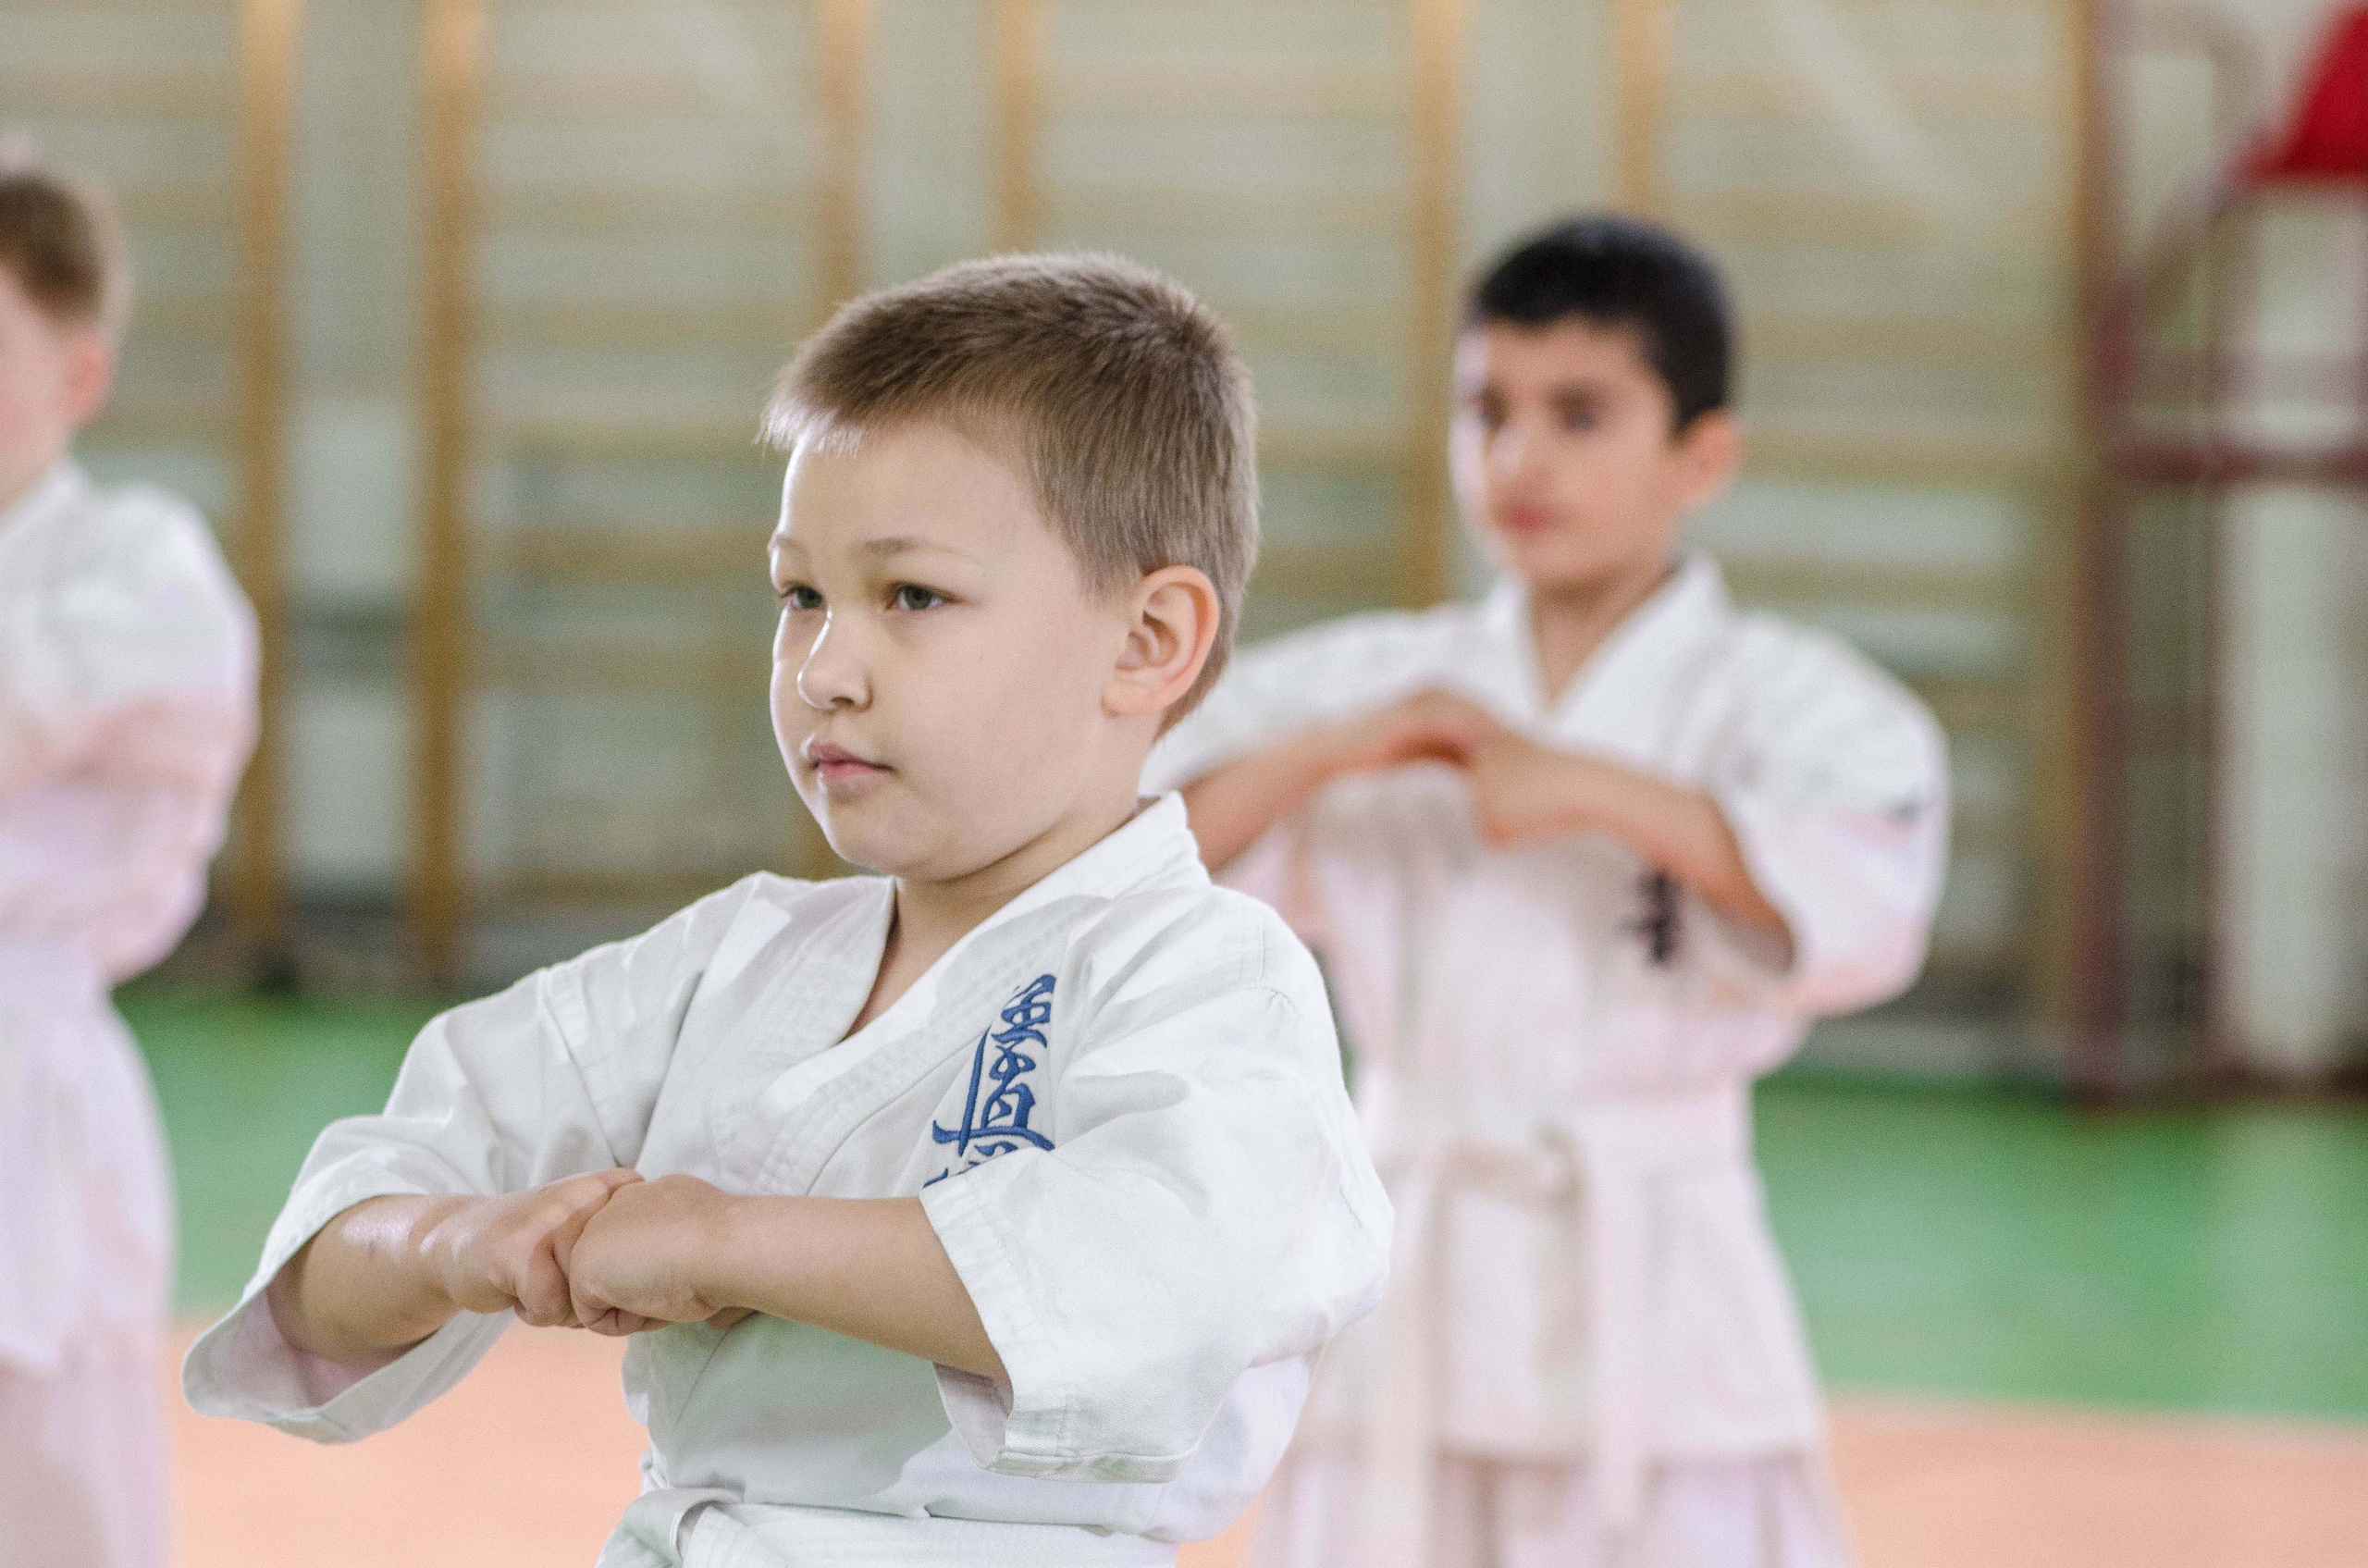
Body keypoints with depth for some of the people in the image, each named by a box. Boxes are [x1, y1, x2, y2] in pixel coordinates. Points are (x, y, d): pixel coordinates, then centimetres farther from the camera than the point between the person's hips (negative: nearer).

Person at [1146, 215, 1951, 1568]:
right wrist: (1325, 756, -10)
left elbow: (1867, 908, -21)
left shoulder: (1769, 695, -1)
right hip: (1405, 1309, 4)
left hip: (1651, 1313, -3)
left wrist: (1586, 786, -21)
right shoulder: (1364, 687, 9)